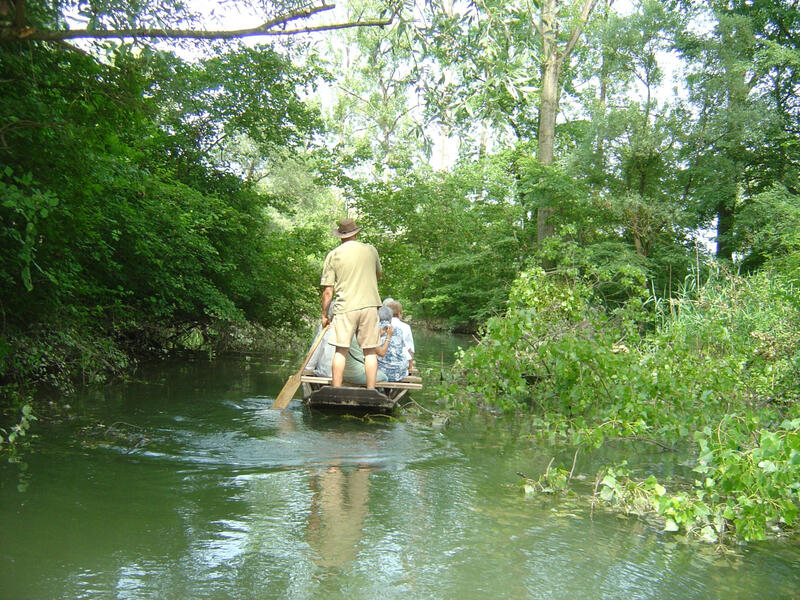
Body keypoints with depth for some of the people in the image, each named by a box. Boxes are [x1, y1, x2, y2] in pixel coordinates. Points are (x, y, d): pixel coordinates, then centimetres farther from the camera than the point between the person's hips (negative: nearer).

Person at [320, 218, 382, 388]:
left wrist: (324, 315, 9)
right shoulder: (371, 250, 8)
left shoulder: (333, 255, 2)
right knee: (370, 351, 5)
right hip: (370, 305, 1)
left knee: (341, 351, 3)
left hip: (345, 307, -1)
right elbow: (378, 274, 26)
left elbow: (328, 291, 1)